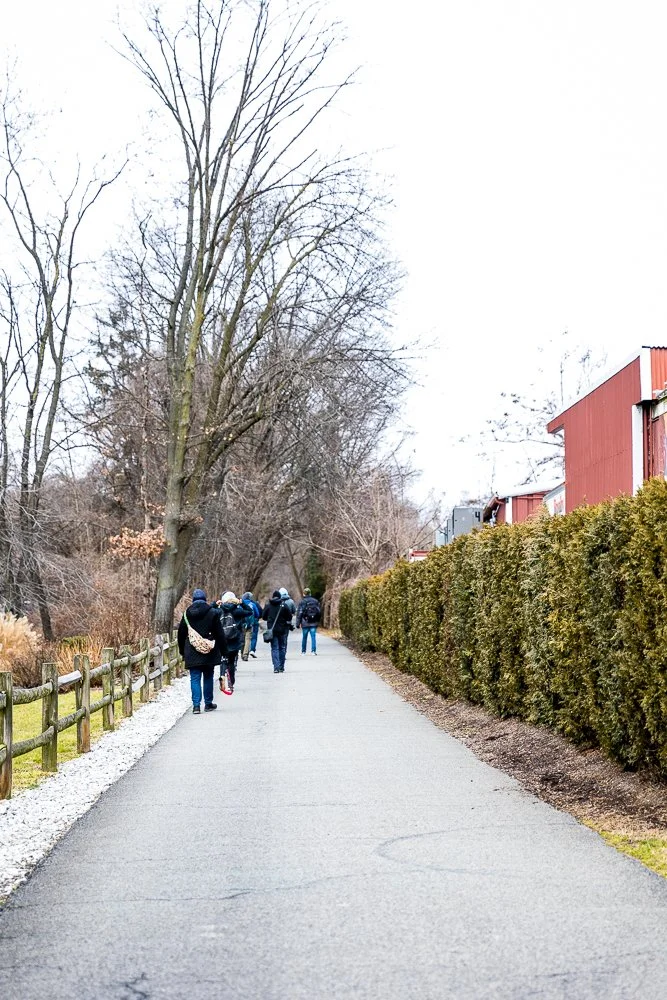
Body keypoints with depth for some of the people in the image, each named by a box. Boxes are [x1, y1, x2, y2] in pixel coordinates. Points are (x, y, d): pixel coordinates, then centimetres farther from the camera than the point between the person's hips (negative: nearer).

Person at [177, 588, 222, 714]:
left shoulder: (187, 614, 2)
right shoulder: (212, 613, -4)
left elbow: (181, 634, 8)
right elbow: (219, 633, -3)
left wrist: (182, 651, 17)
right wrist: (222, 650, 3)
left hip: (192, 653, 1)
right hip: (209, 652, -1)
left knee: (195, 678, 2)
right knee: (208, 677, 11)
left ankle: (196, 704, -8)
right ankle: (208, 703, 17)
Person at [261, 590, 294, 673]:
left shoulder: (268, 606, -2)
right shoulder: (284, 605, -7)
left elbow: (264, 617, 5)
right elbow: (289, 617, -5)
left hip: (272, 630, 1)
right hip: (282, 630, -1)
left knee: (274, 649, 4)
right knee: (282, 648, 11)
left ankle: (276, 667, -8)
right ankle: (281, 667, 12)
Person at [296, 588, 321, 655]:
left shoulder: (302, 602, -4)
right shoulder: (315, 601, 6)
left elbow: (299, 613, -6)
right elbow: (319, 612, 9)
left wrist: (298, 623, -4)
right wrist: (317, 621, 17)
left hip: (305, 623, -2)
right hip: (314, 623, 2)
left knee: (304, 637, 9)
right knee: (313, 637, 0)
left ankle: (303, 651, 17)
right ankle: (313, 651, -8)